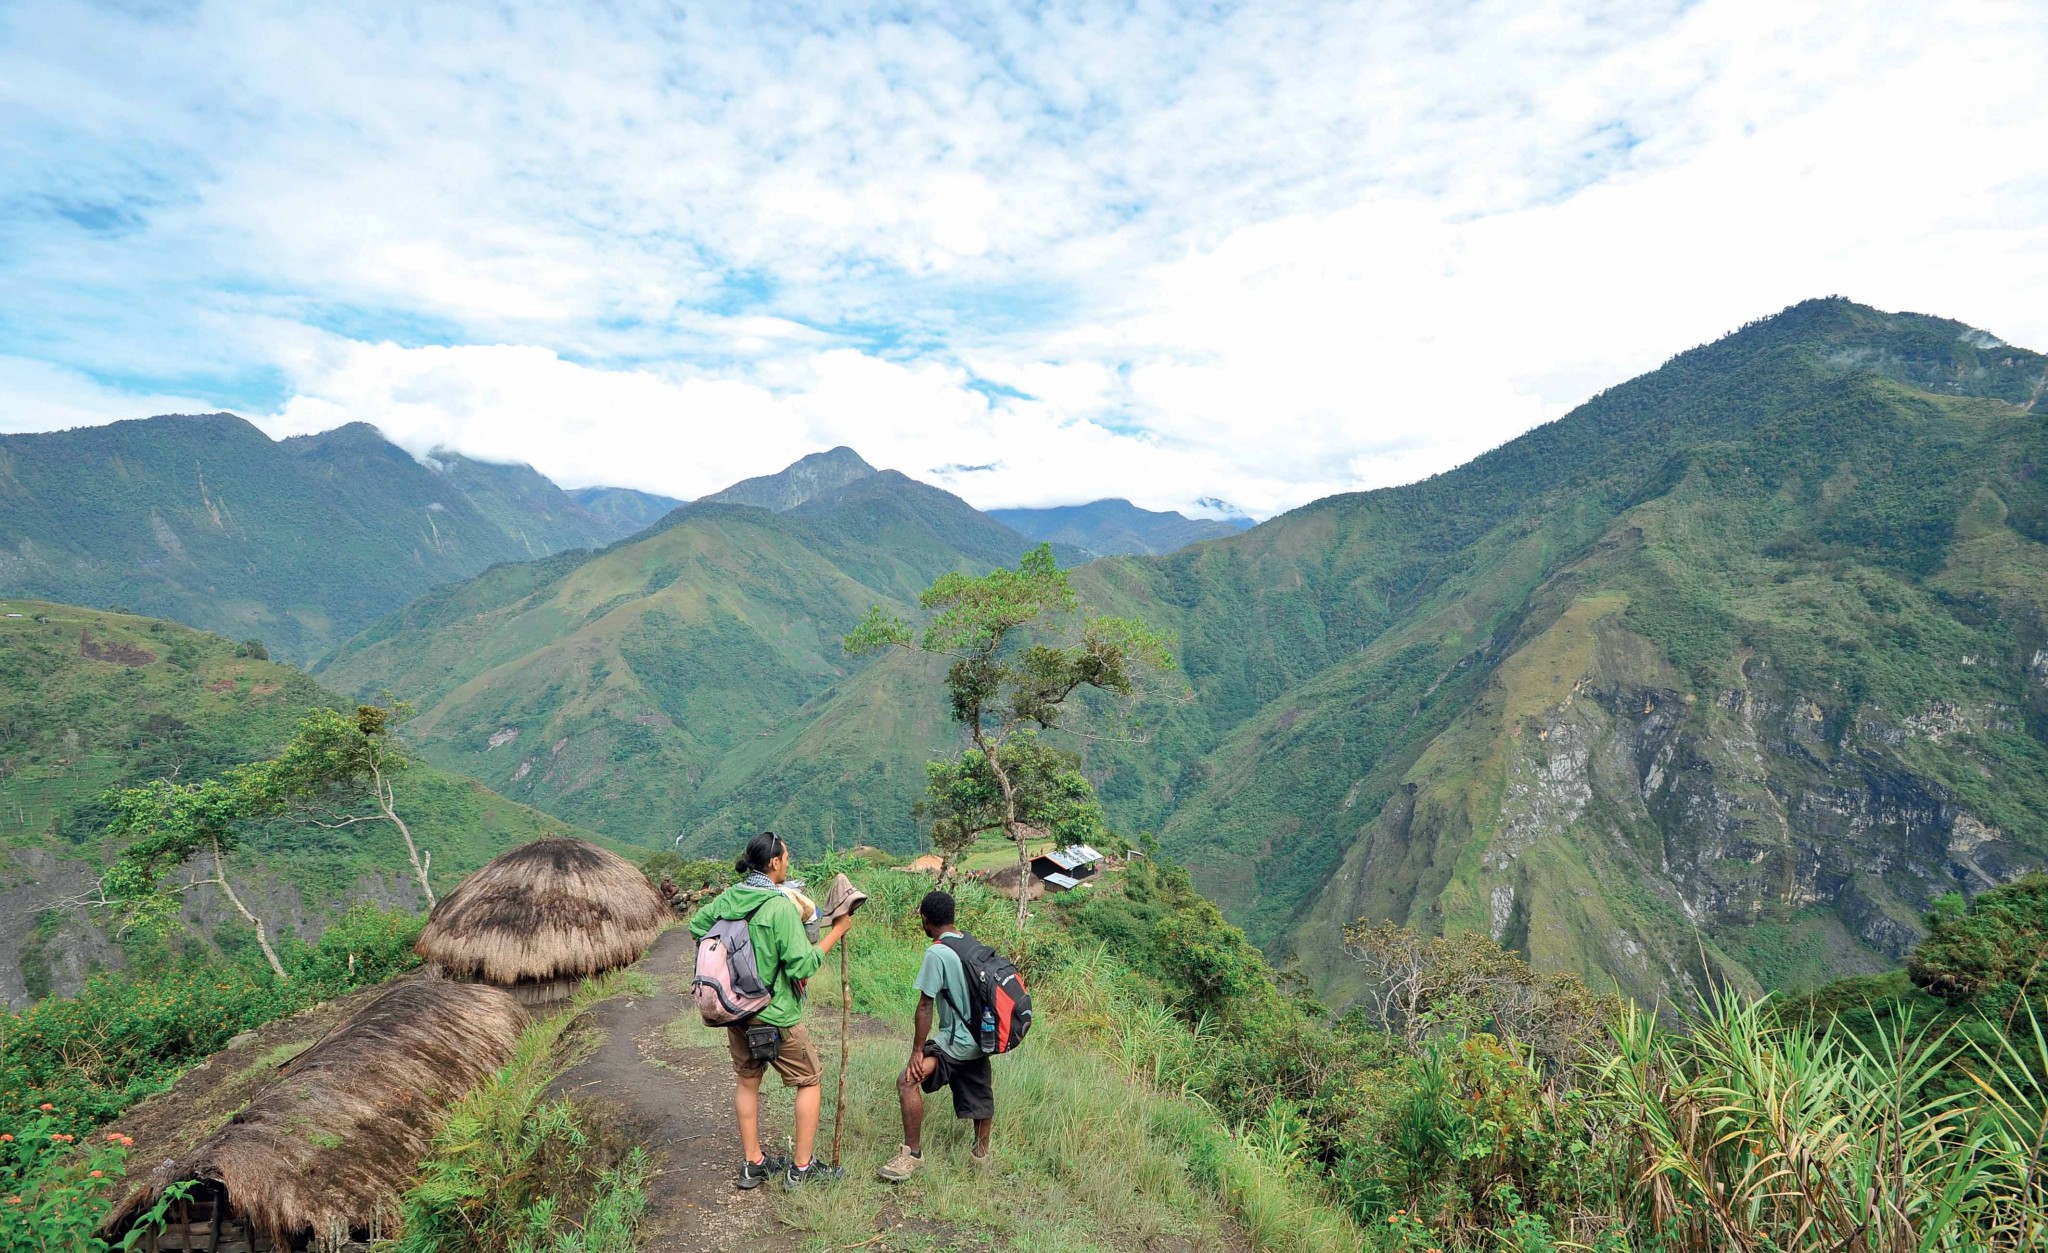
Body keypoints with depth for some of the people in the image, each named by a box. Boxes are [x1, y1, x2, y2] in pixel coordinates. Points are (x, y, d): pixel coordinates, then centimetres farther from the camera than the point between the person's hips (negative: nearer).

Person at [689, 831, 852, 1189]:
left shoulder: (728, 898, -2)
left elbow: (696, 925, 16)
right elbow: (802, 965, -23)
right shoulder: (781, 906, -23)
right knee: (811, 1081, 10)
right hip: (775, 1013, -7)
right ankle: (802, 1168, 16)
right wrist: (836, 931, -15)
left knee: (747, 1080, 21)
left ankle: (752, 1163, 32)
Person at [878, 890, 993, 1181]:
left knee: (907, 1081, -14)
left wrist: (917, 1051, -11)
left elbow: (925, 1007, -17)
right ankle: (982, 1152, 44)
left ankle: (912, 1153, -9)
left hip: (957, 1041, -9)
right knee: (980, 1093, 24)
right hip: (981, 1036, 9)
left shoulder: (936, 953, -18)